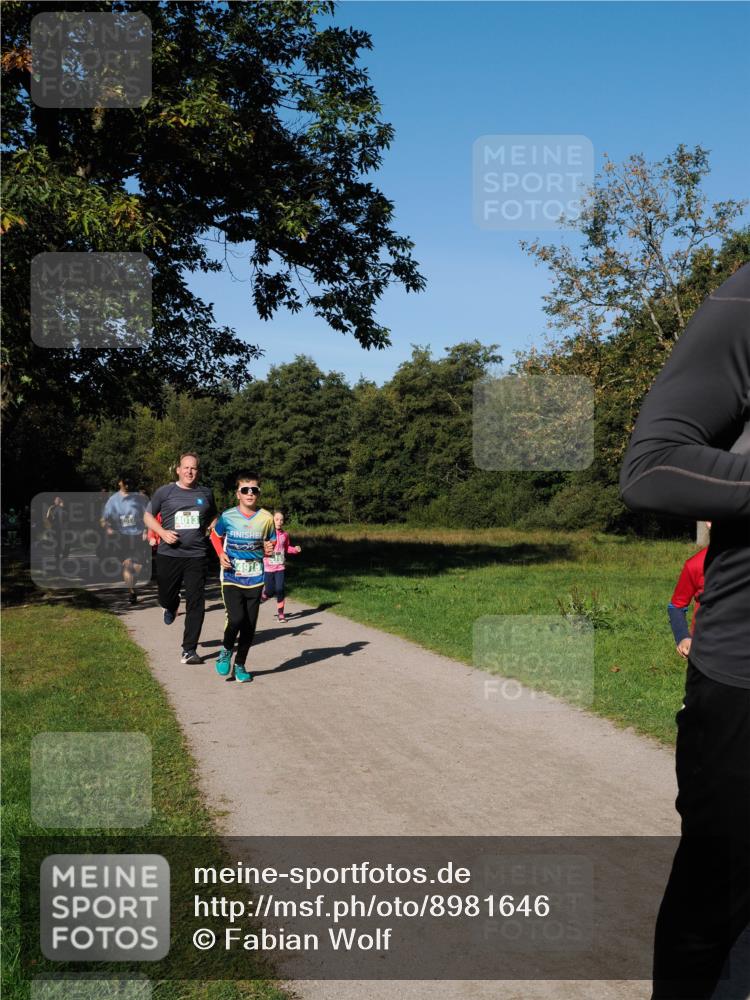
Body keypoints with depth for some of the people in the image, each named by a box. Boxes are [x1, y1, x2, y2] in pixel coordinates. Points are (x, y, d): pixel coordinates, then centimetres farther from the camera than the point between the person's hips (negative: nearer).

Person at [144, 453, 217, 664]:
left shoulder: (206, 494, 8)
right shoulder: (164, 492, 2)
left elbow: (213, 518, 24)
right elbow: (148, 516, 8)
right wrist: (162, 532, -9)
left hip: (197, 555, 1)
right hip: (168, 554, 0)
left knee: (195, 604, -5)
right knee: (166, 597, 11)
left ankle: (189, 650, 1)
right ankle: (171, 607, 51)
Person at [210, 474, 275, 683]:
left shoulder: (266, 518, -1)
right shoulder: (227, 517, -4)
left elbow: (271, 543, 14)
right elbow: (215, 536, 14)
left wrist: (269, 550, -8)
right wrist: (221, 554, -2)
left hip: (255, 579, 2)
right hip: (231, 577, -2)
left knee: (250, 626, 5)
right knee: (236, 619, -18)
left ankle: (240, 664, 24)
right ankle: (226, 650, 12)